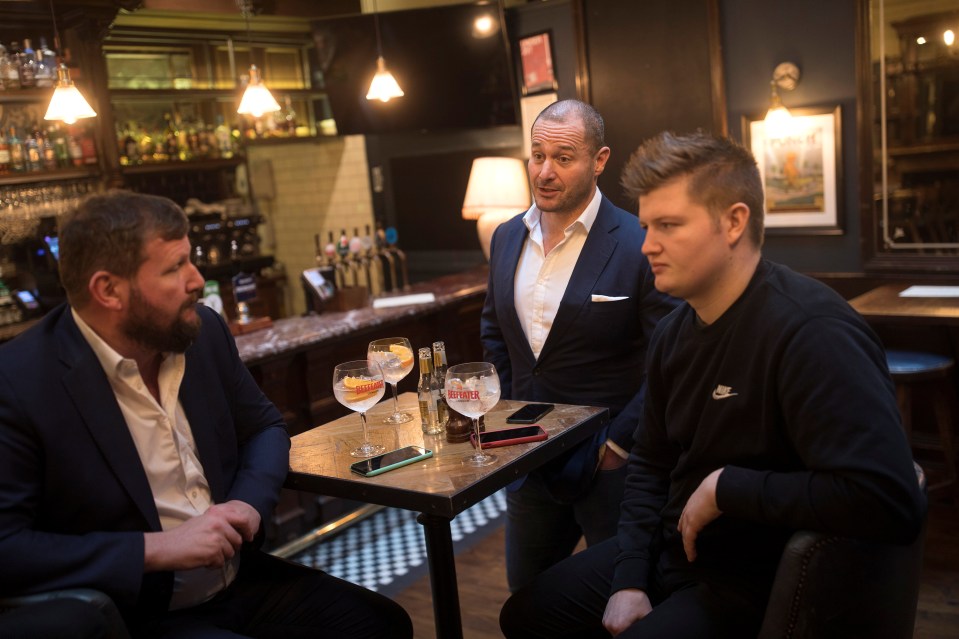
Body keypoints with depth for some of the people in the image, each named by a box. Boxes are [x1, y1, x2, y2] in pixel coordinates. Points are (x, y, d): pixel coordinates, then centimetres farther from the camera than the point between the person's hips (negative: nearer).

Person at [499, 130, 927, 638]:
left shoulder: (810, 331, -26)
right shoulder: (673, 333, 3)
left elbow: (890, 501, -36)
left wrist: (727, 487, -25)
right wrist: (629, 579, -1)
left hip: (760, 587, -8)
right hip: (667, 552, 8)